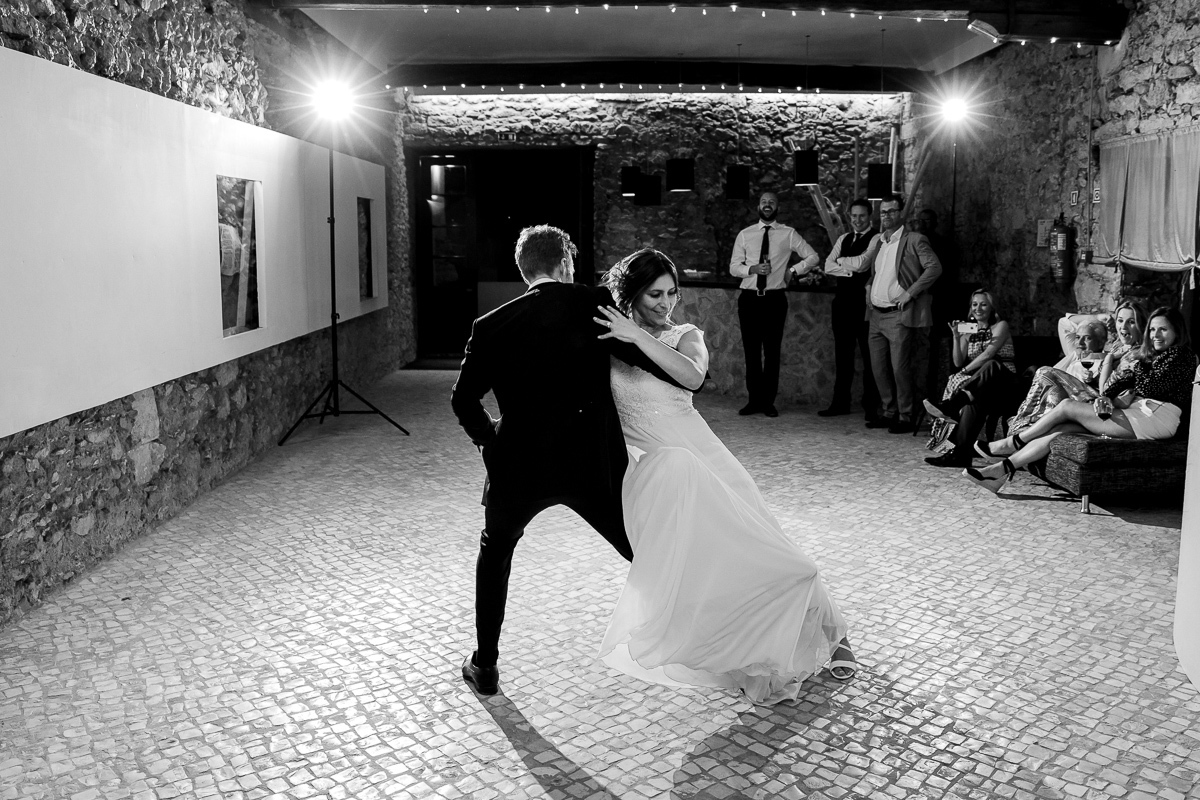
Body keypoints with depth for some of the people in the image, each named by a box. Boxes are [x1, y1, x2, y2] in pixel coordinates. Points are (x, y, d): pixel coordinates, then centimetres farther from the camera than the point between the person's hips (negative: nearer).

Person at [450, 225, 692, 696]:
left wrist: (487, 437, 20)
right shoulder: (595, 306, -4)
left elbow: (462, 399, 3)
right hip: (594, 462, -1)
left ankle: (485, 666, 29)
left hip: (520, 463, 1)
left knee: (495, 551, 26)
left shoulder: (491, 326, 0)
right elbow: (654, 361, -8)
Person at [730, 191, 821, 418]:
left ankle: (768, 401, 8)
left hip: (775, 299, -1)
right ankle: (754, 399, 11)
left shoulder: (788, 234, 5)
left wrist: (793, 271, -1)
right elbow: (733, 267, 6)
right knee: (751, 350, 3)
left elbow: (813, 257, 10)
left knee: (772, 350, 0)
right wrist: (753, 269, -12)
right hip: (749, 298, 2)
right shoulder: (745, 235, 9)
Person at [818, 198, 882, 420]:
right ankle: (840, 402, 16)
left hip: (864, 302, -6)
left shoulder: (876, 239, -4)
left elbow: (861, 263, -17)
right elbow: (828, 266, 5)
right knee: (842, 353, 9)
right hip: (843, 300, 6)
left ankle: (871, 406, 7)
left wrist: (841, 261, 0)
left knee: (868, 354, 1)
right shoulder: (843, 239, 16)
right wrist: (849, 269, -10)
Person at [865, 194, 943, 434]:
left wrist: (910, 293, -17)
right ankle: (889, 413, 20)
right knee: (878, 368, 8)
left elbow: (934, 267, -13)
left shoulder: (914, 240, -4)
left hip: (900, 315, -7)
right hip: (876, 315, 7)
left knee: (900, 368, -6)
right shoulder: (878, 242, 17)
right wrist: (869, 288, 13)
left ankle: (907, 418, 3)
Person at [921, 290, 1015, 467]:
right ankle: (961, 454, -46)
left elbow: (987, 354, -13)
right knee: (972, 401, -36)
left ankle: (950, 406, -54)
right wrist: (956, 337, -6)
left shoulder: (1001, 326, 4)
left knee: (991, 365, -40)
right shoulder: (968, 330, 18)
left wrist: (965, 371, -14)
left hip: (1002, 383, -3)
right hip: (977, 384, 3)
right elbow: (958, 362, 5)